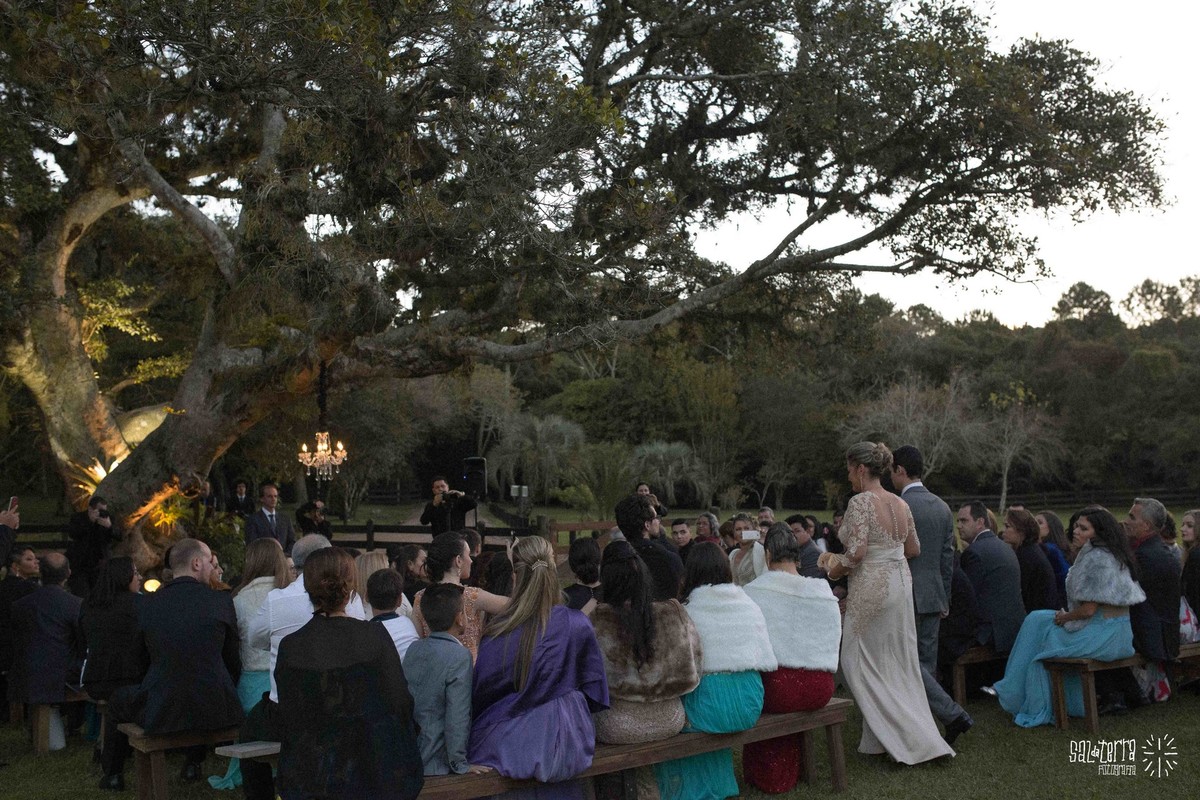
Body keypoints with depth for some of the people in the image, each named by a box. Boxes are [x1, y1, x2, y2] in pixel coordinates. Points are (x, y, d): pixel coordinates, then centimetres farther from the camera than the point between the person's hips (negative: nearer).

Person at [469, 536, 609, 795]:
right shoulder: (577, 625, -12)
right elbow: (594, 687, 0)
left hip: (507, 743, -1)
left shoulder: (498, 631, -14)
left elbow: (480, 691, -3)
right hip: (561, 743, 1)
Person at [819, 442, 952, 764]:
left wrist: (836, 569, -5)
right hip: (901, 581, 8)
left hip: (872, 587, -8)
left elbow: (857, 552, -22)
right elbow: (914, 549, 15)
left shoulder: (860, 501, -16)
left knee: (861, 663, 4)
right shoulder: (900, 503, 8)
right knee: (899, 663, 15)